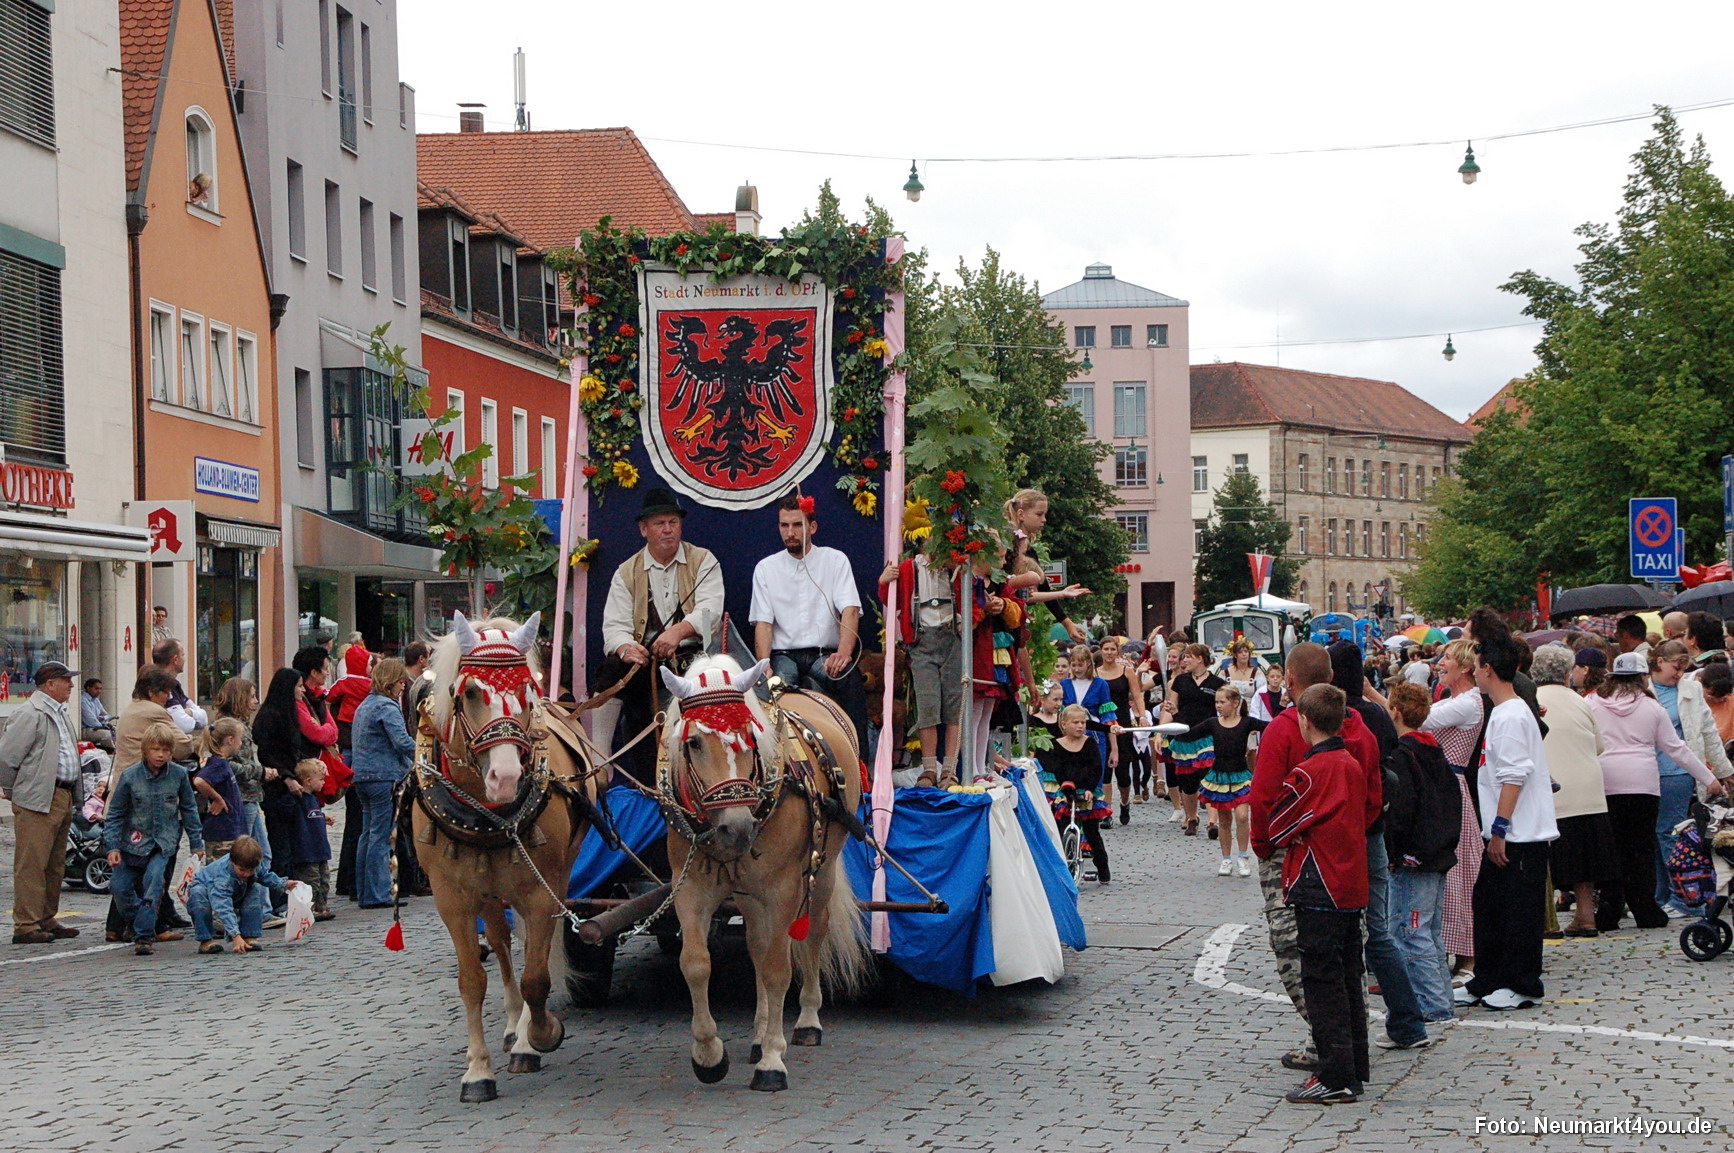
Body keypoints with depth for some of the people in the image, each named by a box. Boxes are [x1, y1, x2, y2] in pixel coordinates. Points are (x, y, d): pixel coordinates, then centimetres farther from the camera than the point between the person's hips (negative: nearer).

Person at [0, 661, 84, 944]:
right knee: (32, 864, -7)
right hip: (37, 802, -10)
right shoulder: (31, 714, -12)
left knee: (55, 865, 14)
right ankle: (26, 926, -5)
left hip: (63, 798, 10)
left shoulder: (60, 713, 18)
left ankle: (47, 920, 22)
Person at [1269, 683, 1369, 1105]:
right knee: (1347, 978, 15)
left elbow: (1278, 827, -8)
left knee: (1322, 980, -5)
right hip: (1352, 887, 8)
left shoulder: (1309, 773, -16)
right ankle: (1357, 1068, 22)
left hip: (1318, 891, -8)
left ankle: (1336, 1078, -6)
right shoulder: (1353, 766, 8)